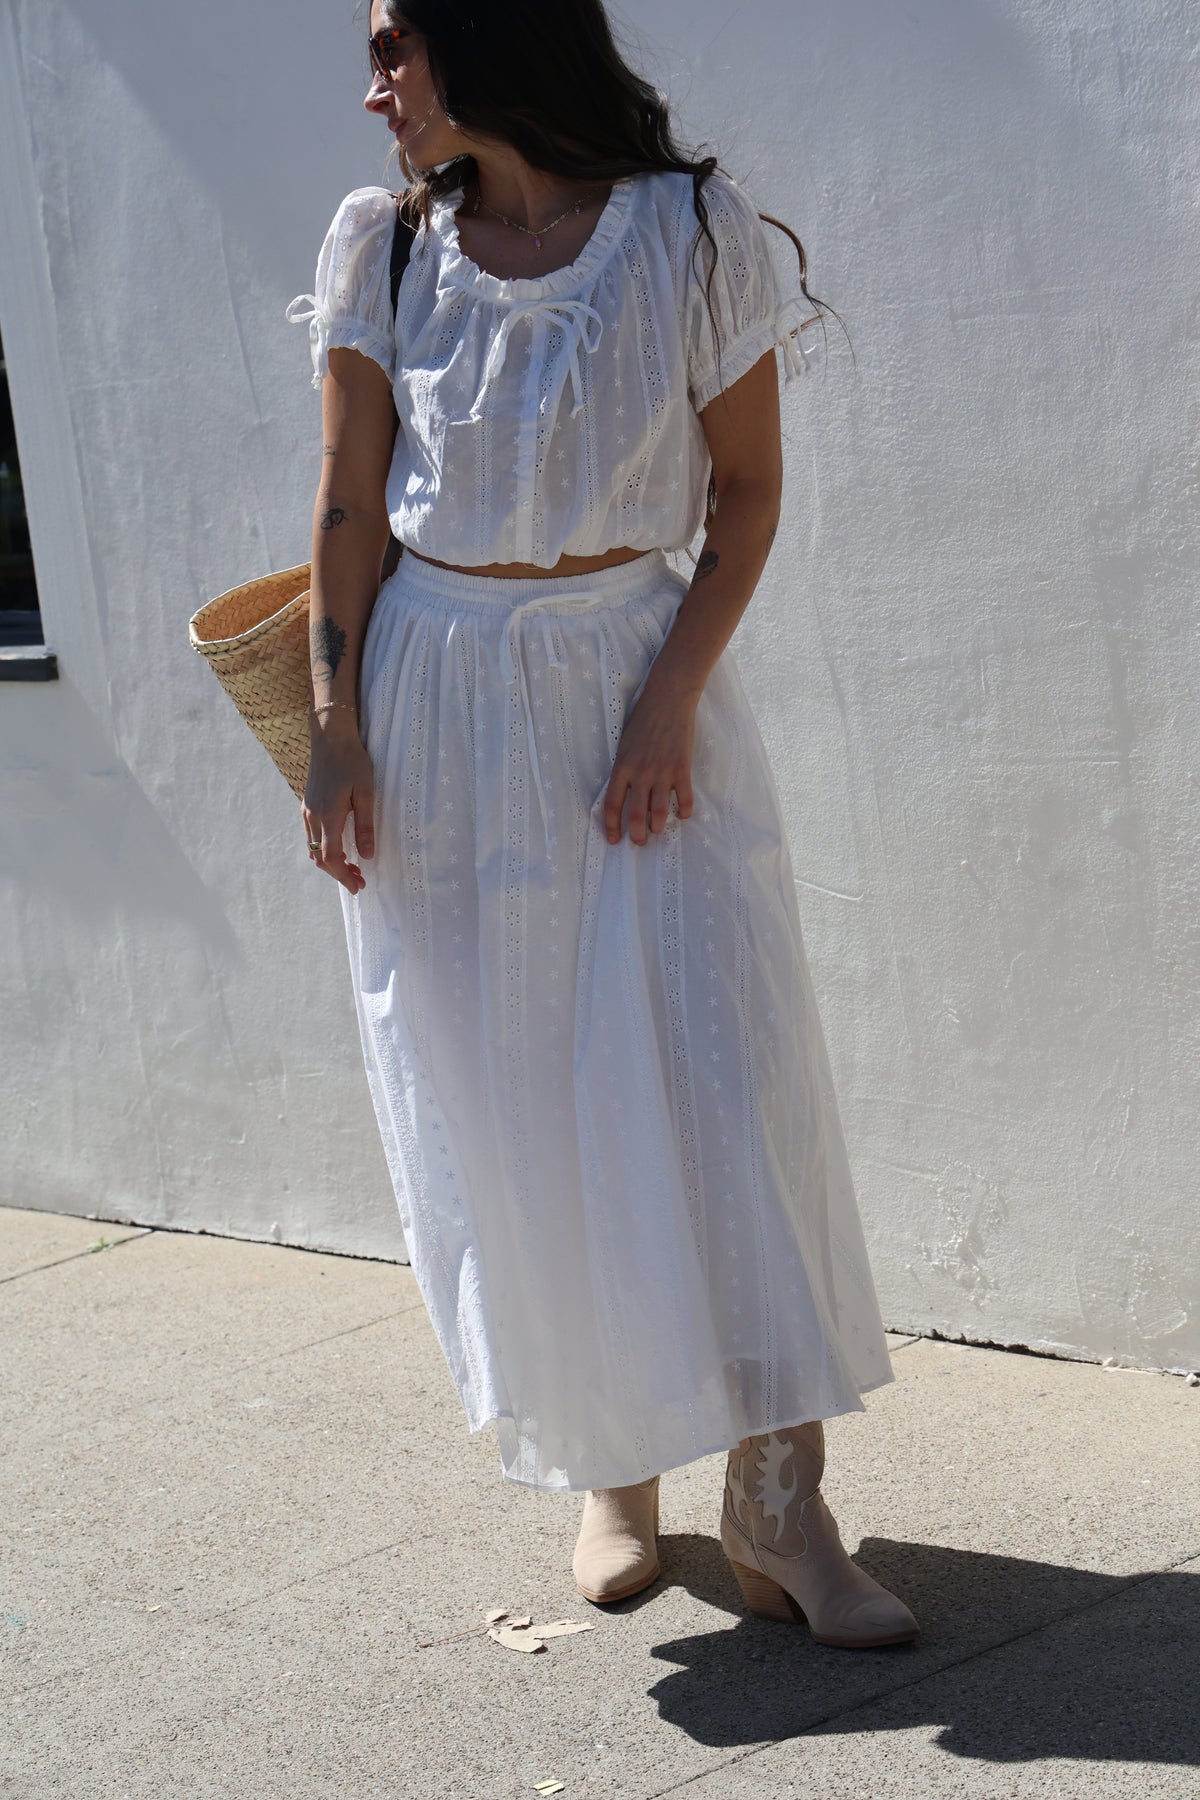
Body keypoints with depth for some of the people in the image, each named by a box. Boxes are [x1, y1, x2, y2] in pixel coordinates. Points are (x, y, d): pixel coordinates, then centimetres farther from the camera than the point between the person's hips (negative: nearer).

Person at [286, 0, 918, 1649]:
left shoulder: (694, 232, -4)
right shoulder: (384, 246, 2)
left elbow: (749, 489, -2)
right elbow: (350, 510, 2)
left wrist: (673, 698, -12)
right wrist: (337, 734, -4)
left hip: (640, 677, -1)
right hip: (442, 704, 2)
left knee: (726, 1074, -7)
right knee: (511, 1114, 3)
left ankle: (778, 1506, -1)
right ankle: (610, 1471, 18)